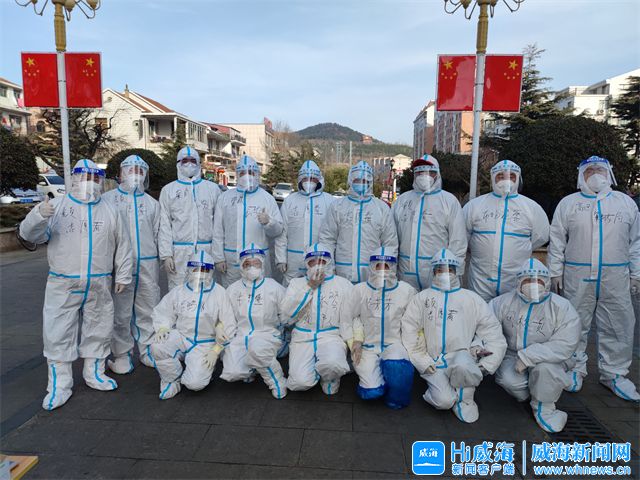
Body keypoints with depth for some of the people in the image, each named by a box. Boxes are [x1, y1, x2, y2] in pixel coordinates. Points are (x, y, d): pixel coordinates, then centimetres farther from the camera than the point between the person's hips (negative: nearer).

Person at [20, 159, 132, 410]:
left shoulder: (109, 211, 7)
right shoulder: (57, 206, 1)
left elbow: (122, 246, 10)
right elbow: (29, 234, -6)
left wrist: (122, 275, 7)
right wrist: (39, 216, -27)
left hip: (99, 286, 2)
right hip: (63, 285, -2)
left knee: (98, 329, 11)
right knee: (58, 333, 0)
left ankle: (94, 373, 29)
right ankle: (59, 384, 14)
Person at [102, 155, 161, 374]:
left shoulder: (152, 203, 13)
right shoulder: (108, 199, 5)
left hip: (148, 264, 3)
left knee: (149, 309, 8)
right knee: (120, 312, 3)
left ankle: (148, 351, 21)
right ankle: (121, 354, 17)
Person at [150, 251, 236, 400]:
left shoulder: (219, 293, -4)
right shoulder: (178, 291, 5)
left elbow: (229, 326, -4)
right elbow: (162, 312, 11)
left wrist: (216, 350, -8)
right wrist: (161, 328, -10)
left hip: (205, 344, -3)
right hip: (181, 337, 3)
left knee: (195, 383, -21)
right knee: (157, 347, -28)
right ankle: (172, 380, 0)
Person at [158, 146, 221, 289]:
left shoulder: (212, 188, 9)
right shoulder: (168, 190, 8)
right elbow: (164, 225, 4)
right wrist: (166, 254, -4)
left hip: (206, 250, 1)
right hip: (178, 251, 0)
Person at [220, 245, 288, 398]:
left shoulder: (274, 287, 1)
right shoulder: (233, 289, 9)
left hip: (268, 335, -3)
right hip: (240, 336, 3)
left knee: (257, 348, -38)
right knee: (231, 373, -21)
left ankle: (277, 382, -11)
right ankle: (251, 368, 15)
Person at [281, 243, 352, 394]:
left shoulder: (343, 284, 7)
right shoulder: (297, 283, 11)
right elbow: (287, 313, -3)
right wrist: (309, 287, -7)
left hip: (331, 337, -1)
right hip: (302, 339, 1)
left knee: (332, 364, -34)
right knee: (300, 382, -20)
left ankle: (329, 379, 3)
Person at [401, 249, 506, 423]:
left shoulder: (471, 299, 12)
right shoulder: (421, 298, 12)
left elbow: (493, 330, 8)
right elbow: (409, 332, 5)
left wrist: (487, 364, -3)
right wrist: (423, 362, -4)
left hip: (461, 355, 0)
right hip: (434, 363, 0)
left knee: (463, 366, -35)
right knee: (444, 401, -23)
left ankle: (464, 399, -6)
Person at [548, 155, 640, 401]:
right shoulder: (568, 203, 5)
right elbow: (557, 241, 4)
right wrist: (556, 271, 0)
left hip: (616, 278, 2)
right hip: (577, 277, -2)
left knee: (618, 326, 6)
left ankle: (613, 373, 21)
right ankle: (575, 368, 21)